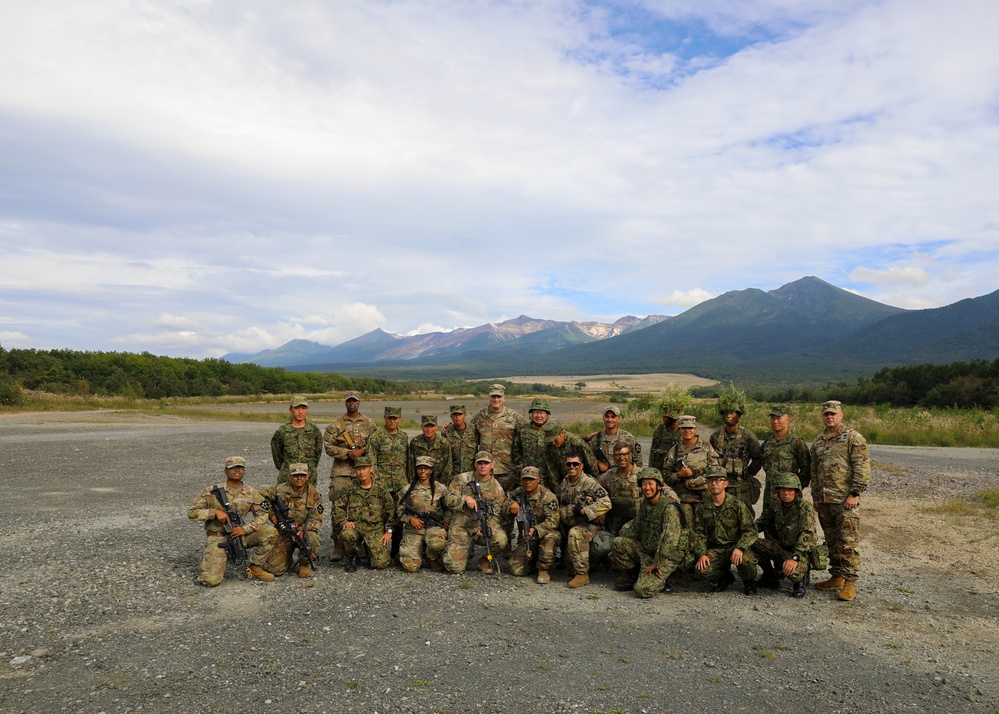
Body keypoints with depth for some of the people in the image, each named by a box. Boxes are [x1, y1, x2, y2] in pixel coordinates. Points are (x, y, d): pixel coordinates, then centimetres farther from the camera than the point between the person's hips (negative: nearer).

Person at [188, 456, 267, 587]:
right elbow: (192, 512, -4)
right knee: (211, 580, -20)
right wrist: (215, 512, -19)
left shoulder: (251, 493, 3)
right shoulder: (212, 492, -4)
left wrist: (245, 528, -17)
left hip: (240, 535, 2)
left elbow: (263, 515, 0)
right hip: (217, 538, -2)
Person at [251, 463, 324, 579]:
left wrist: (302, 530, -23)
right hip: (281, 532, -1)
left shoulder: (313, 494, -6)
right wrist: (270, 513, -5)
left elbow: (316, 519, -6)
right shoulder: (280, 489, -7)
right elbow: (260, 497, 7)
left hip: (301, 531, 1)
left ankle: (305, 564, -2)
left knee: (312, 538, -33)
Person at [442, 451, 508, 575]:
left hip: (485, 524, 1)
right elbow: (448, 499, -3)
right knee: (455, 568, -11)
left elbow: (495, 514, 0)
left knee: (501, 540, -31)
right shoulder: (461, 479, 1)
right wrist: (465, 498, -22)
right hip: (461, 527, -1)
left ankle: (486, 559, 3)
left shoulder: (497, 488, 2)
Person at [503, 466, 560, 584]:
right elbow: (506, 518, 0)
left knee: (549, 536, -38)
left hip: (544, 533, -3)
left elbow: (552, 521, -23)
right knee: (516, 569, -11)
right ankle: (533, 558, 22)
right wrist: (511, 508, -24)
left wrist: (535, 530, -39)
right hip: (525, 538, 3)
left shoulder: (548, 496, -15)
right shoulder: (517, 494, -1)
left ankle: (544, 571, -18)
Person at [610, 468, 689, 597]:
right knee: (617, 542, -8)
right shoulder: (645, 503, 6)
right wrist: (624, 549, 15)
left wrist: (657, 564, -23)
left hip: (665, 557, -7)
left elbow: (670, 540, -25)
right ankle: (632, 575, 8)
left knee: (643, 589, -23)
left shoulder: (669, 507, -20)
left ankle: (662, 578, 7)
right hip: (645, 550, 7)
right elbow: (635, 530, 18)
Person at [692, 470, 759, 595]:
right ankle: (725, 577, 12)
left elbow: (751, 530, -9)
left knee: (745, 559, -36)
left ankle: (749, 581, 3)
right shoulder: (701, 507, 5)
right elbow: (697, 533, 5)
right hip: (715, 550, 2)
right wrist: (701, 554, -11)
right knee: (700, 570, -24)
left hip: (736, 546, -2)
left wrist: (739, 548, -25)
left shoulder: (737, 504, -5)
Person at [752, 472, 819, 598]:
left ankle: (800, 580, 4)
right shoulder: (775, 506, 5)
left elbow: (807, 535, -25)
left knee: (792, 572, -37)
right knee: (753, 543, -17)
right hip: (781, 549, 6)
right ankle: (770, 577, 7)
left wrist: (795, 558, -36)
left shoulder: (805, 507, -15)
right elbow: (761, 523, 15)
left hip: (801, 552, -6)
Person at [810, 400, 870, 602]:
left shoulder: (853, 438, -5)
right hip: (824, 501, 7)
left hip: (846, 501, -7)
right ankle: (837, 577, 23)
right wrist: (815, 496, 18)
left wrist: (855, 493, -15)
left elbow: (863, 468, -11)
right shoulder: (818, 441, 16)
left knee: (848, 542, -5)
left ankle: (850, 582, 1)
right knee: (831, 541, 13)